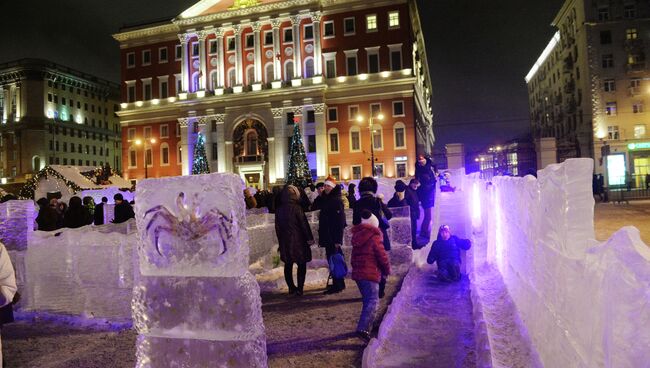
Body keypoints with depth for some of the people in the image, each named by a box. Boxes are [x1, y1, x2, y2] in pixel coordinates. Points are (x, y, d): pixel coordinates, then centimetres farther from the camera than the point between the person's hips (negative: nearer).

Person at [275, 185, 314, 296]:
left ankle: (291, 287, 19)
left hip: (285, 241, 5)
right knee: (301, 264, 4)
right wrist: (310, 238, -4)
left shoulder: (279, 209, 4)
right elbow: (304, 224, -11)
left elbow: (277, 227, 11)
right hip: (298, 240, -5)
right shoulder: (296, 208, -13)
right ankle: (299, 288, 1)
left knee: (288, 265, 13)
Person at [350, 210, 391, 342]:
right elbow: (382, 256, -9)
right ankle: (363, 328, -21)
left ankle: (367, 325, 26)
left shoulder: (356, 237, 13)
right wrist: (387, 271, 5)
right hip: (370, 274, -8)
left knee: (367, 300, 20)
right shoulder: (374, 237, -9)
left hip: (357, 273, 8)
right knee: (373, 301, -9)